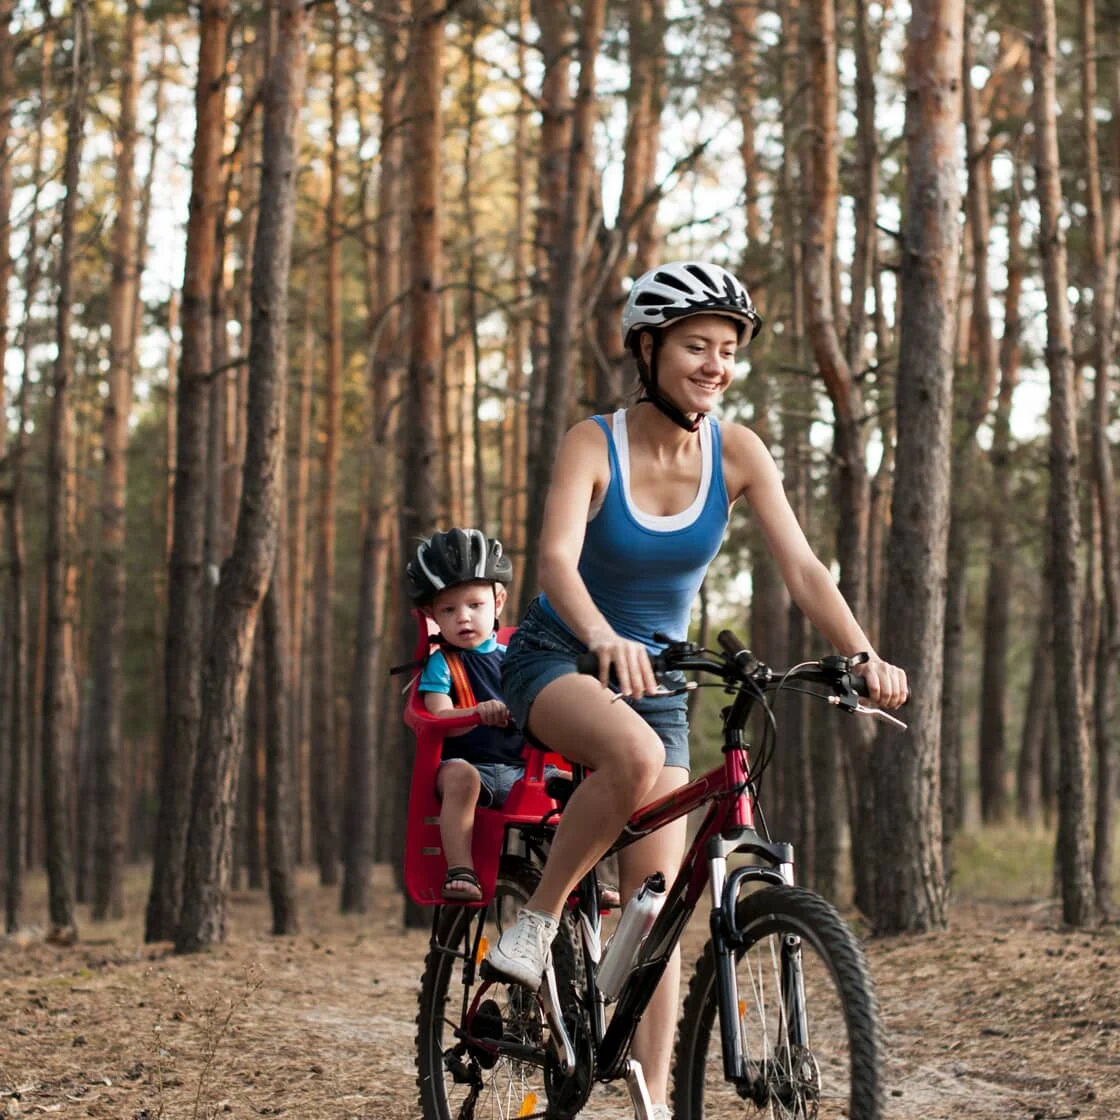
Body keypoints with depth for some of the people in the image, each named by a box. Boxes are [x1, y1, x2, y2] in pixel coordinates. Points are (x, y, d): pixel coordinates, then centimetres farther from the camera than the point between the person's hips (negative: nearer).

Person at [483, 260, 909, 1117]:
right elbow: (556, 560, -32)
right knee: (636, 756, -38)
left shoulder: (737, 453, -8)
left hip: (653, 676, 4)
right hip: (556, 662, -4)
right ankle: (539, 917, -18)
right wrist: (604, 640, -53)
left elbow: (803, 569, -16)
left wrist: (863, 654, -34)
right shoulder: (595, 444, -17)